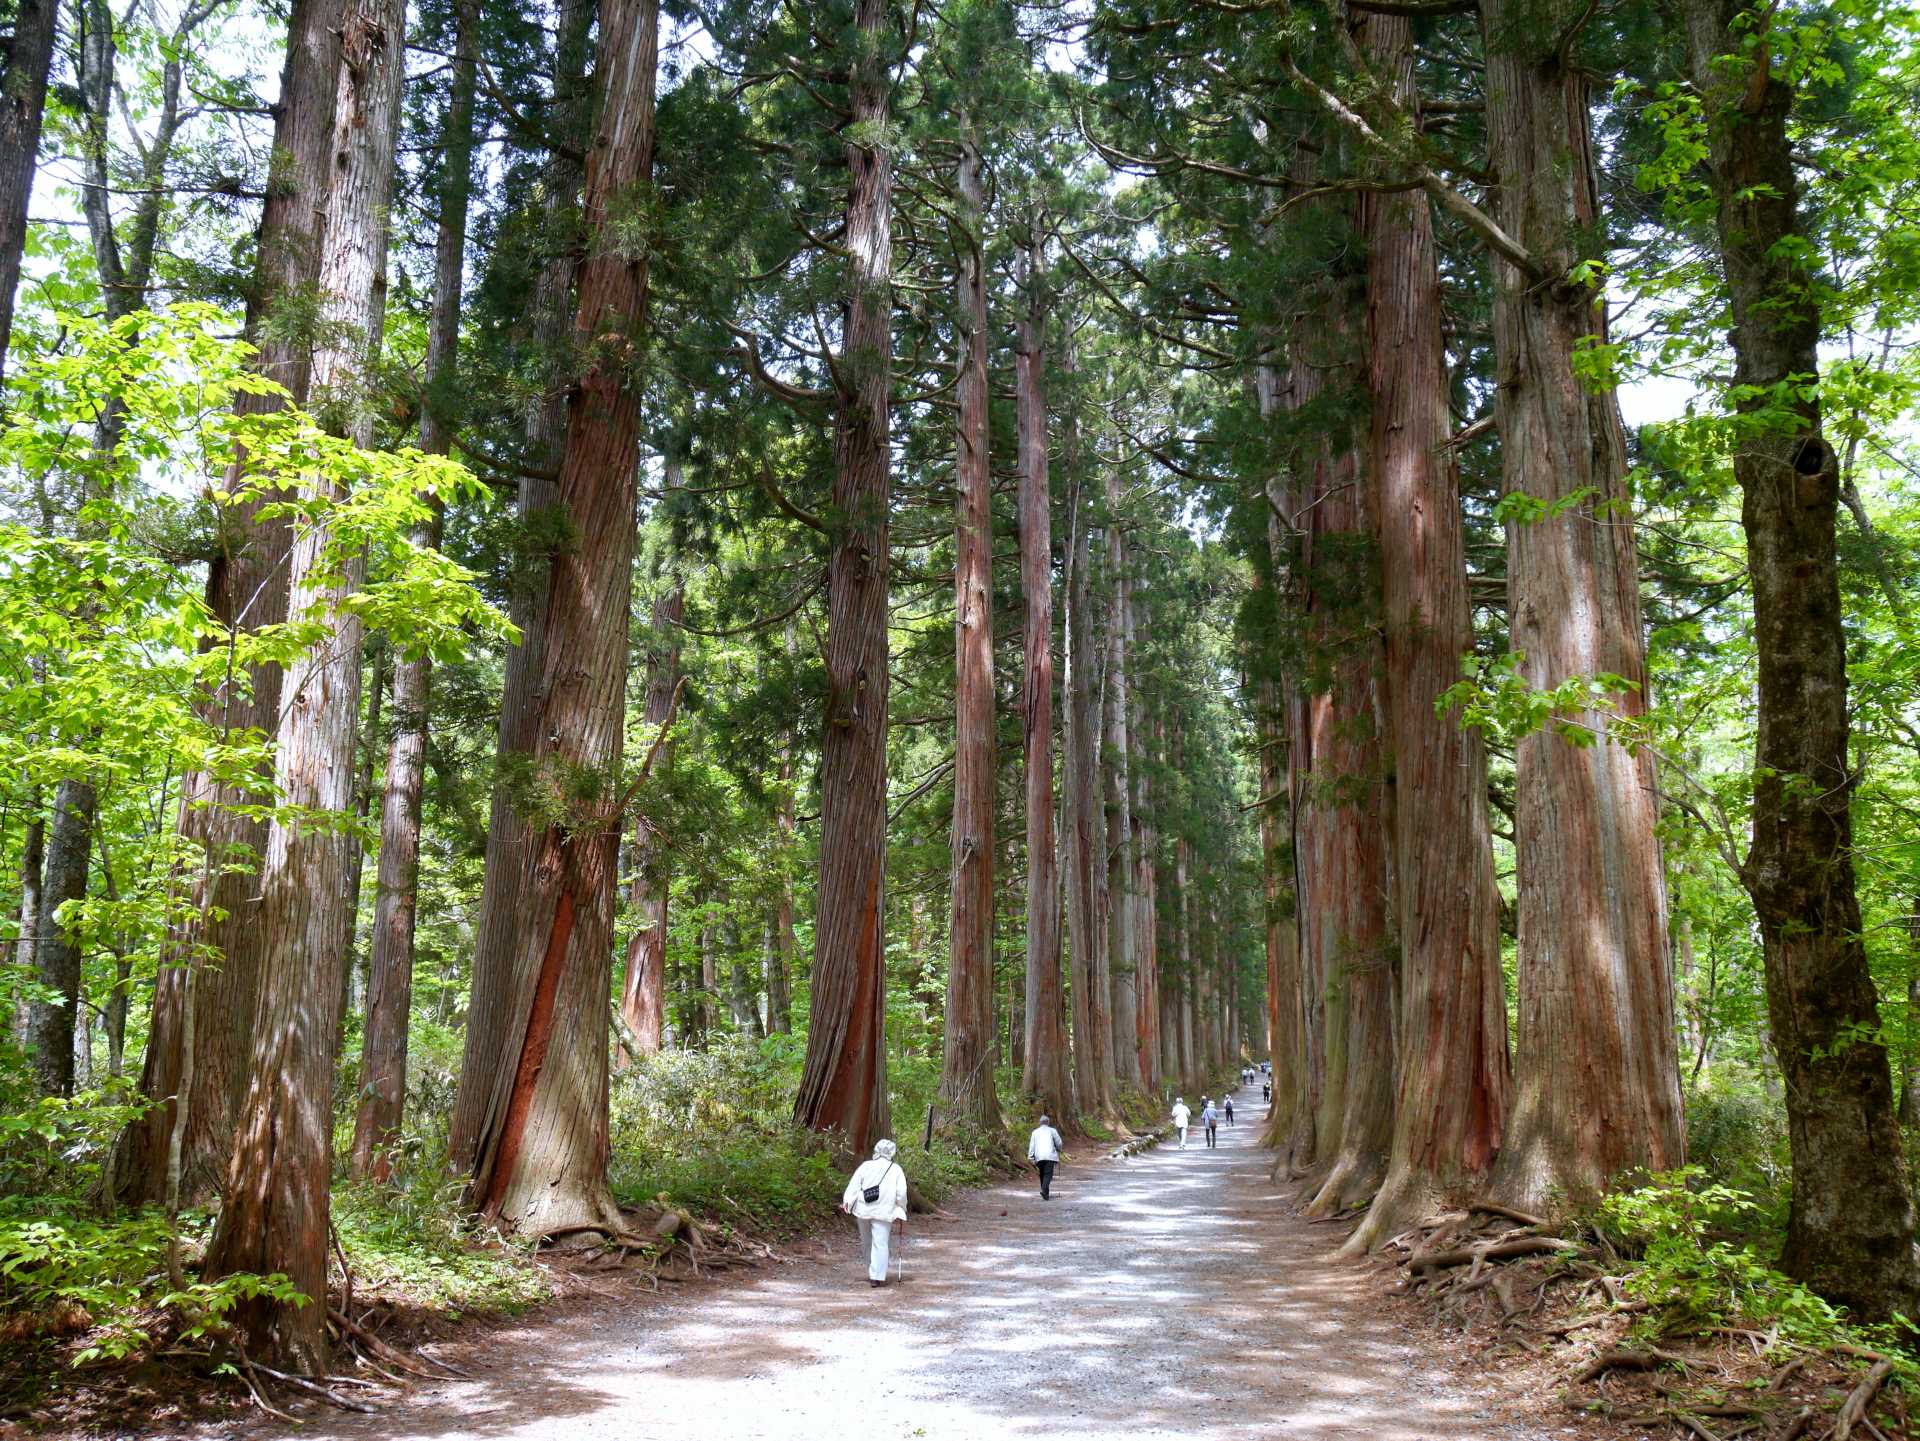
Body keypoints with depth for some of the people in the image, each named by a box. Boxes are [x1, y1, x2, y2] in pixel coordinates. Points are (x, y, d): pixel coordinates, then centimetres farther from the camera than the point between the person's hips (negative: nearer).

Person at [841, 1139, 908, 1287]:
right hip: (883, 1212, -2)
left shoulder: (865, 1166, 5)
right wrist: (900, 1211, 7)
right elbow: (901, 1193, -2)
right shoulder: (896, 1169, 2)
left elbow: (854, 1185, -4)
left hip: (863, 1210, 2)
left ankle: (872, 1274, 26)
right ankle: (877, 1277, -9)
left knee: (867, 1242, 16)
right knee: (880, 1244, -2)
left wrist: (847, 1201, -8)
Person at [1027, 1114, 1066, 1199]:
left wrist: (1031, 1159, 8)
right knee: (1048, 1175, -8)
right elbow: (1059, 1143, 12)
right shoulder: (1052, 1130, 10)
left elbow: (1031, 1145, 9)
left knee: (1042, 1175, 16)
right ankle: (1044, 1191, -29)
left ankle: (1046, 1193, 19)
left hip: (1039, 1157, 3)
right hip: (1049, 1156, -3)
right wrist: (1059, 1150, 34)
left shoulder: (1035, 1132, 17)